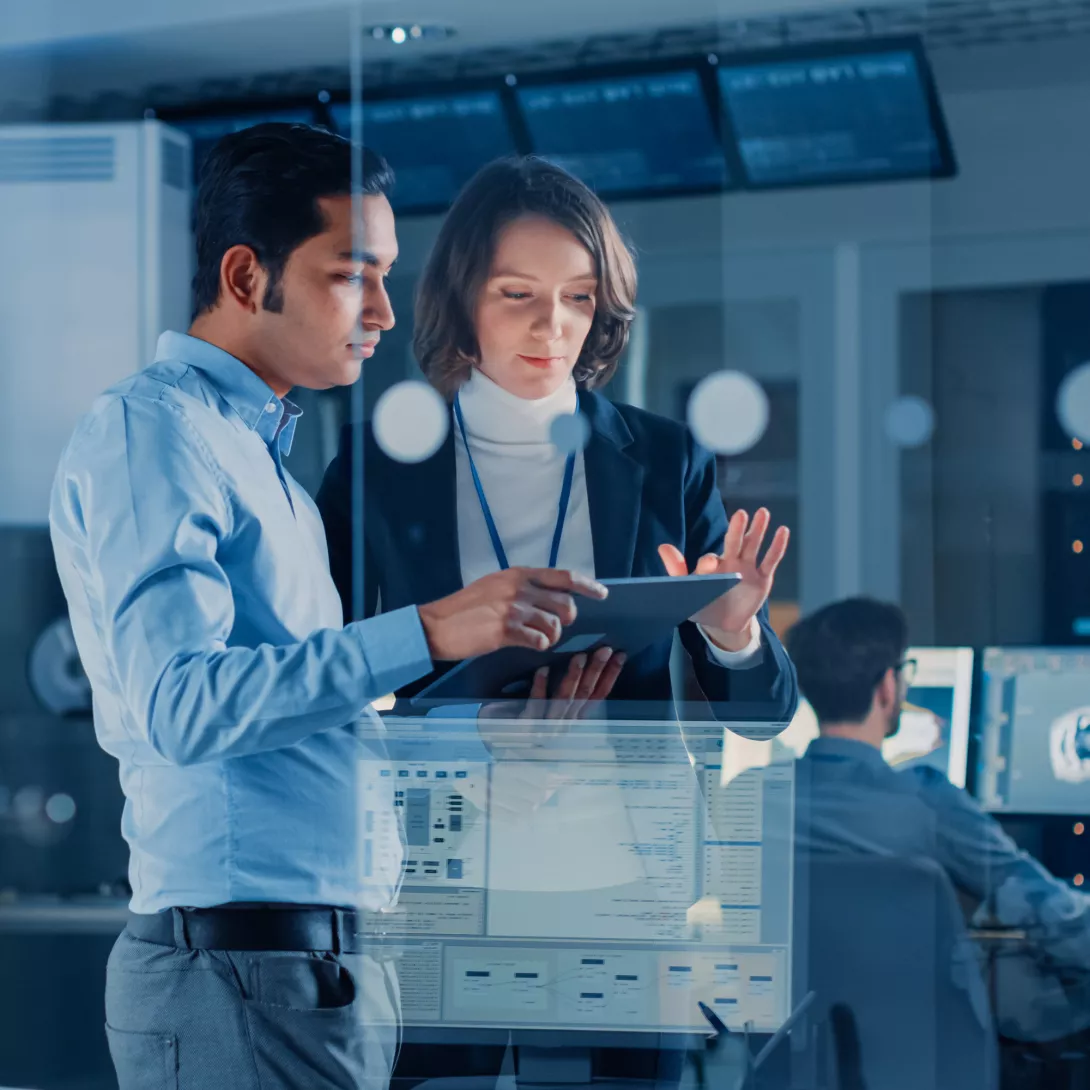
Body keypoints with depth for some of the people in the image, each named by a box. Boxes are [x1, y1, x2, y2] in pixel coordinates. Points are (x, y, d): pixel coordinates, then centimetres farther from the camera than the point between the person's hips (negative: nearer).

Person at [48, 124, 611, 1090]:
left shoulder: (270, 450, 22)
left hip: (340, 962, 9)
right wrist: (429, 632, -27)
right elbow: (184, 703, -22)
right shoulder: (148, 430, -8)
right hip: (238, 967, -9)